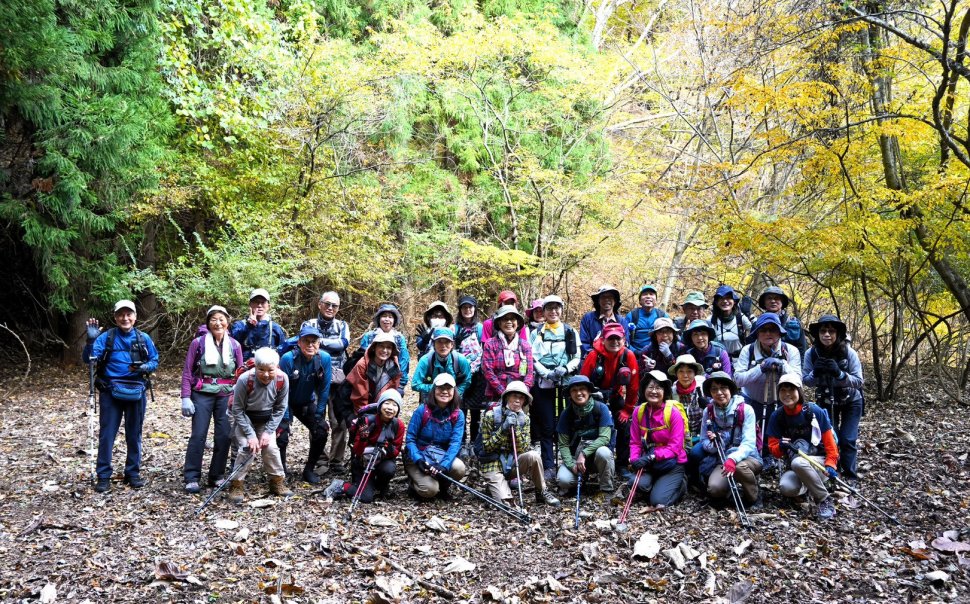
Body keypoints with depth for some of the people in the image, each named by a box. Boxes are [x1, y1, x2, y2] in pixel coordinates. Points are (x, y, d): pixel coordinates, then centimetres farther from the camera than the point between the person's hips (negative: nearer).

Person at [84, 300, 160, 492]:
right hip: (110, 392, -2)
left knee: (134, 434, 11)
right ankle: (103, 476, 10)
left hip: (136, 393, 2)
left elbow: (155, 361, 8)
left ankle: (133, 473, 23)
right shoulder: (106, 337, -3)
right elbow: (90, 359, -10)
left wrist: (145, 367, -13)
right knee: (107, 435, 1)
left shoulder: (143, 338, 2)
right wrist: (91, 340, -27)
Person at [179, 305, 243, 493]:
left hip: (226, 396, 2)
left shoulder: (235, 345, 3)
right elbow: (187, 371, -2)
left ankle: (217, 476, 16)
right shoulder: (198, 342, -4)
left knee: (224, 435, 2)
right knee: (198, 435, -5)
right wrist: (186, 398, -8)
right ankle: (192, 478, 4)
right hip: (202, 394, -2)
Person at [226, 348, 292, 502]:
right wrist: (250, 434, -23)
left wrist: (268, 431, -14)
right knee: (248, 448, -17)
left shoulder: (282, 379, -25)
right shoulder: (245, 380, -33)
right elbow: (238, 410, -21)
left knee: (271, 447, -7)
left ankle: (277, 481, 13)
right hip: (244, 418, -2)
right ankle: (237, 484, -2)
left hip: (266, 419, 3)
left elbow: (280, 408, -10)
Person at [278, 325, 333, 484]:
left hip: (307, 403, 3)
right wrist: (286, 416, -19)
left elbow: (324, 389, -10)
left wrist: (319, 414, -8)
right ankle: (281, 471, 5)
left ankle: (309, 470, 9)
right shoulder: (288, 359, -28)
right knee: (281, 434, -18)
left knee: (321, 431, -9)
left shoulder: (324, 358, -20)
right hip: (286, 403, -3)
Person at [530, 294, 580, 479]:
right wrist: (547, 373, -13)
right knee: (547, 426, 0)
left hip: (566, 382, 0)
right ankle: (549, 466, 5)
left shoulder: (571, 332, 13)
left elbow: (577, 357, 8)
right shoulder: (537, 332, 11)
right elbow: (532, 358, 2)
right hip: (543, 383, 0)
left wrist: (565, 369, -11)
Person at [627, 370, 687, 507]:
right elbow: (635, 442, 1)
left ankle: (680, 484, 14)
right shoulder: (639, 411, -2)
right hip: (649, 465, 3)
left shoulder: (673, 413, -13)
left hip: (671, 466, -3)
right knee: (636, 483, -27)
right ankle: (659, 485, 9)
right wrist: (634, 459, -19)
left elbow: (674, 448, -16)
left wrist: (652, 456, -28)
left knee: (658, 501, -19)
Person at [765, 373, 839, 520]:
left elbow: (829, 441, -8)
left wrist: (830, 464, -20)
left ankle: (825, 500, -19)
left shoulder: (814, 411, -11)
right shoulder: (777, 416, -2)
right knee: (786, 488, -30)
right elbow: (773, 446, 0)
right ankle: (808, 484, 7)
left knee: (798, 463, -37)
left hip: (820, 461, -3)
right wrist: (781, 447, -22)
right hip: (796, 467, 3)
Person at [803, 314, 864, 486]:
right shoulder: (811, 353, -19)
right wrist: (815, 373, -34)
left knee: (847, 440, -6)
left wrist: (839, 374, -41)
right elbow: (806, 381, -12)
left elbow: (858, 381, -24)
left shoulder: (849, 353, -25)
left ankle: (851, 476, 12)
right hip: (826, 401, 2)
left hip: (851, 402, -2)